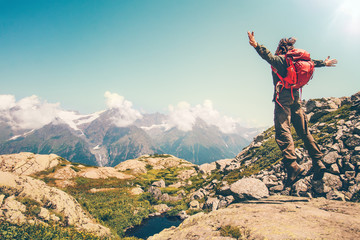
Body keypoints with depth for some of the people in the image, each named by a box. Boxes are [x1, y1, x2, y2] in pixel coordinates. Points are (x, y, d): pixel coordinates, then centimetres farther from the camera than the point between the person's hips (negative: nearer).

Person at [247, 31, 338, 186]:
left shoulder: (279, 59, -2)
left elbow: (269, 56, -22)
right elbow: (312, 62, 34)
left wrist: (256, 46, -37)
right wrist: (324, 63, 53)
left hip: (283, 99, -7)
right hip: (296, 99, 7)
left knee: (282, 132, -16)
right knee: (304, 132, 12)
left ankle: (292, 166, -27)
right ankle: (318, 163, 13)